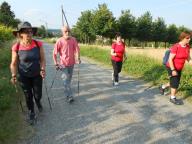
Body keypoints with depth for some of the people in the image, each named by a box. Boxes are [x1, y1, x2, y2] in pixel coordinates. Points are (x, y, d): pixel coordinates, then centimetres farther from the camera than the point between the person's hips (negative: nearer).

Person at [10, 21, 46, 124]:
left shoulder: (38, 44, -13)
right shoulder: (16, 47, -16)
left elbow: (42, 59, -6)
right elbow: (14, 63, -7)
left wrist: (43, 69, -20)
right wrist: (14, 75, -16)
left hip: (37, 75, 1)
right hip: (24, 76, -1)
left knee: (38, 95, 11)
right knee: (28, 96, 11)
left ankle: (38, 102, 50)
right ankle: (31, 113, 37)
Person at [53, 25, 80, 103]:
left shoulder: (73, 40, -6)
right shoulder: (59, 41, -14)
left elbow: (77, 49, -2)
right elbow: (54, 53, -9)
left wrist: (78, 58, -14)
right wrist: (56, 63, -10)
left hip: (71, 63, 4)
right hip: (63, 63, -3)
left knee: (69, 79, 19)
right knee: (66, 80, -6)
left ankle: (66, 90, 42)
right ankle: (69, 96, 0)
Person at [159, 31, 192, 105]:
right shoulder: (175, 47, -25)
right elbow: (170, 59, -23)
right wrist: (173, 70, -25)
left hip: (179, 68, 8)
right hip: (171, 68, -7)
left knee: (176, 83, 17)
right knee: (175, 83, -3)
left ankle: (162, 87, 40)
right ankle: (172, 98, 17)